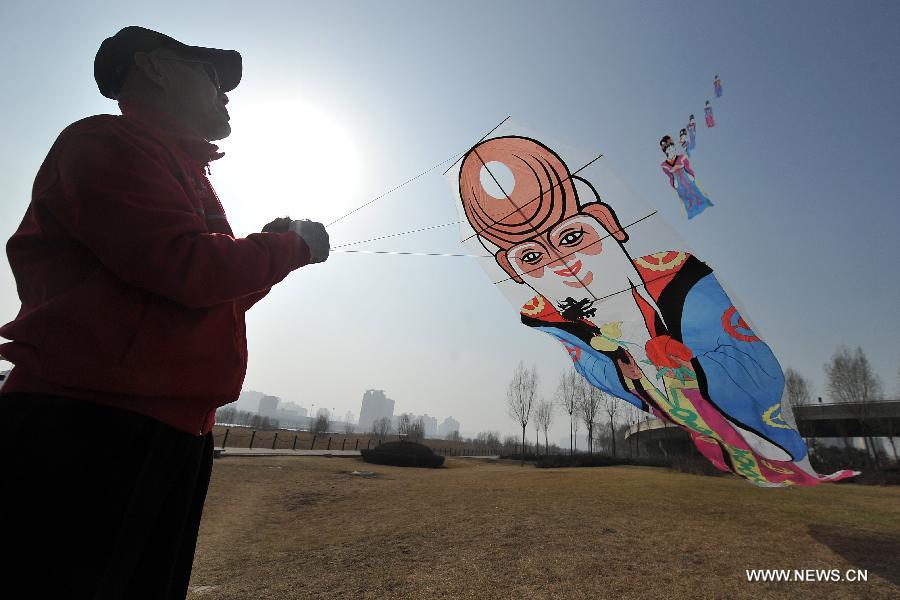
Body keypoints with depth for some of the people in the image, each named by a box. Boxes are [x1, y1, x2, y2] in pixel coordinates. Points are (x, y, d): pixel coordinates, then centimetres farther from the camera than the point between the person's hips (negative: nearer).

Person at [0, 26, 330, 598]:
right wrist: (291, 246, -7)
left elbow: (217, 299, 20)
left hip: (177, 434, 9)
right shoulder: (104, 142, -5)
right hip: (85, 426, -9)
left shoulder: (186, 175, 22)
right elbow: (187, 268, -21)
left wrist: (271, 249, 6)